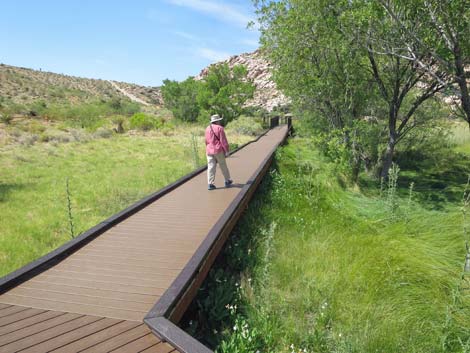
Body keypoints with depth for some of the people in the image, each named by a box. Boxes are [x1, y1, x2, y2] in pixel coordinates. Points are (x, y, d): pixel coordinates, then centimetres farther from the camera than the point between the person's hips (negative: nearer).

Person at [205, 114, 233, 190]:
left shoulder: (207, 129, 8)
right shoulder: (219, 128, -10)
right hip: (218, 150, -5)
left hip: (209, 151, 5)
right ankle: (227, 181, 22)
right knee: (223, 166, 10)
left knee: (211, 167, 3)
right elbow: (223, 140, -13)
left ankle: (210, 184, -1)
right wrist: (226, 150, -8)